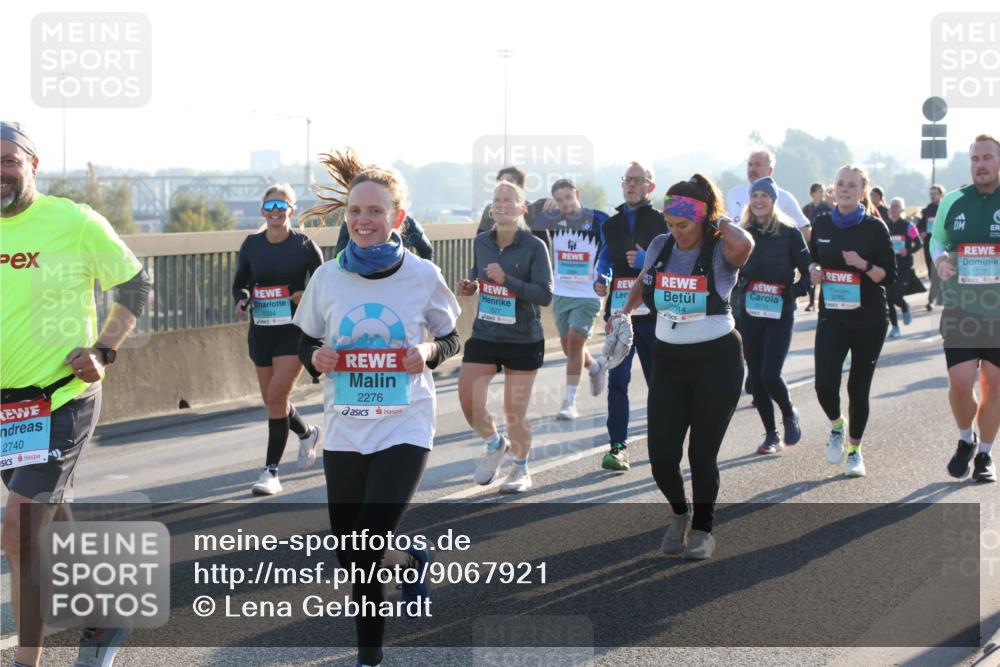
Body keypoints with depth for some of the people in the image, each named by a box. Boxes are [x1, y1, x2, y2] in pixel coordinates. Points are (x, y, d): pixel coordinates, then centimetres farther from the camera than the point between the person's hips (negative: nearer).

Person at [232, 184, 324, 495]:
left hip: (295, 331, -5)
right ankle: (307, 433, 46)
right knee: (272, 400, 14)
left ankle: (271, 471, -7)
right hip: (261, 331, 5)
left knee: (276, 396, -15)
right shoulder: (251, 244, 3)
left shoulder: (305, 245, -6)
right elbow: (240, 283, 13)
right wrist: (242, 300, -8)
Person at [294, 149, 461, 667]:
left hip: (404, 429, -3)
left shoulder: (423, 276, -5)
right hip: (344, 432, 3)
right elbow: (305, 344, 10)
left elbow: (450, 339, 7)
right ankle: (411, 560, 41)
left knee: (365, 555, -13)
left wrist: (428, 352, -14)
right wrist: (316, 358, -12)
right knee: (351, 558, 9)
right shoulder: (327, 278, -1)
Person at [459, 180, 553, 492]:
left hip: (524, 340, -4)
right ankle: (495, 445, 27)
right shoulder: (481, 242, 1)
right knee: (468, 400, -4)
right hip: (484, 335, 4)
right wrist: (470, 286, -2)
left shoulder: (534, 247, -13)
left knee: (514, 412, 3)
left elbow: (545, 295, -19)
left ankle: (521, 470, 28)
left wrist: (506, 279, -27)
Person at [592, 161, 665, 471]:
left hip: (652, 310, -3)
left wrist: (648, 261, -20)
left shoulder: (662, 222, 1)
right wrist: (600, 279, 0)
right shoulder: (611, 224, 14)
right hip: (619, 309, 3)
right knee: (617, 379, -5)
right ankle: (618, 445, -5)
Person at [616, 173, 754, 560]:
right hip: (669, 360, 4)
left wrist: (722, 223, -21)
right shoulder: (660, 246, 2)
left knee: (702, 453, -1)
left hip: (717, 359, -4)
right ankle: (680, 513, 29)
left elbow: (743, 244, -39)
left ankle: (702, 529, 23)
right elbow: (643, 283, 24)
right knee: (661, 455, -2)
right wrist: (625, 311, 11)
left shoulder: (720, 252, -12)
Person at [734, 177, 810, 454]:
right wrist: (737, 295, -2)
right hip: (749, 314, 4)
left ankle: (789, 414, 15)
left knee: (770, 375, -15)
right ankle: (771, 434, 17)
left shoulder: (789, 233, -4)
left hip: (780, 314, -4)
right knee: (756, 377, 4)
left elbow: (808, 271, -2)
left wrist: (793, 292, -16)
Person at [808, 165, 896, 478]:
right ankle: (837, 425, 19)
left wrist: (864, 265, -23)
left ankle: (855, 449, 25)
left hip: (869, 318, -2)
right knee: (825, 384, -14)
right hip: (832, 316, 2)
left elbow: (889, 275, -6)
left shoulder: (874, 227, -6)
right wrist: (815, 270, -3)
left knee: (858, 387, 5)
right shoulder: (821, 224, 4)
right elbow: (813, 259, 19)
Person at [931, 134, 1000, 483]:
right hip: (960, 309, 1)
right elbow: (936, 240, 17)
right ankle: (965, 439, 21)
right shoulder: (953, 202, 5)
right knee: (960, 384, -8)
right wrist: (940, 259, -5)